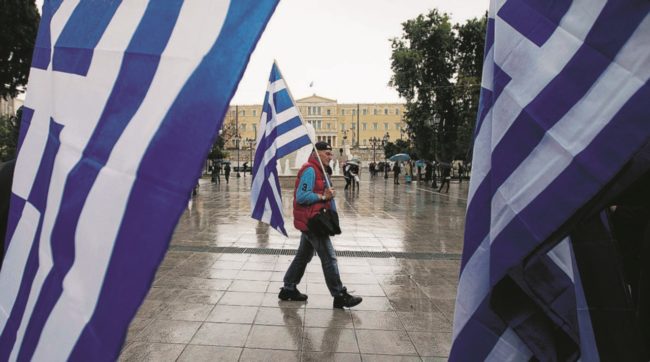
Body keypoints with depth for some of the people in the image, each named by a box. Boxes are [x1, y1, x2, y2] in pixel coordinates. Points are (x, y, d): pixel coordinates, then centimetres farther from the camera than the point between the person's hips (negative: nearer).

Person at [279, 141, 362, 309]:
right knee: (329, 257, -5)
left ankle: (288, 289, 28)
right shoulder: (310, 170, -16)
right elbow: (301, 196, -24)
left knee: (303, 256, 18)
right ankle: (340, 296, 2)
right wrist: (323, 196, -20)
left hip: (310, 221, 11)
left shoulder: (318, 170, 18)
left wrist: (328, 194, 3)